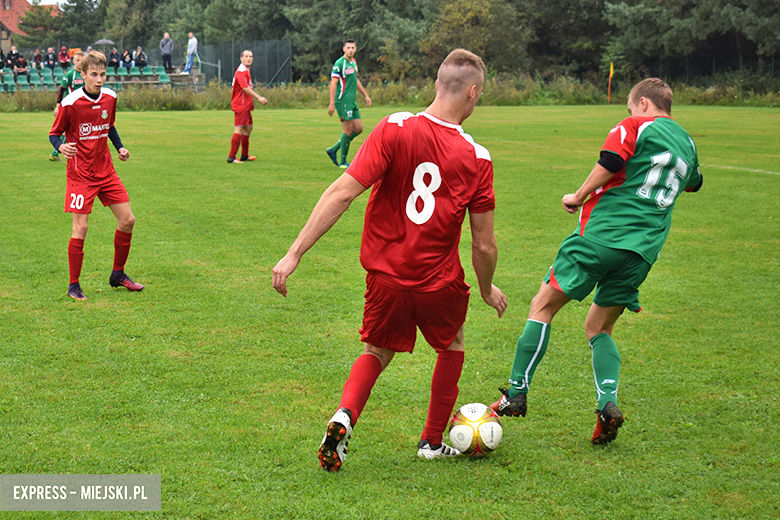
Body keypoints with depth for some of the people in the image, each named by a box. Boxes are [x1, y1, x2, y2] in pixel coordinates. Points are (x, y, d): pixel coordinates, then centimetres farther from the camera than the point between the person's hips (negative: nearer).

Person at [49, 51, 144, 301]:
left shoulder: (110, 98, 2)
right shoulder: (70, 103, -15)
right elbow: (54, 133, -6)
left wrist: (120, 147, 6)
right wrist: (61, 147, -27)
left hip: (106, 172, 6)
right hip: (80, 175, -6)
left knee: (127, 220, 4)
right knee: (80, 228, -10)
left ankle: (118, 274, 22)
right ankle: (73, 285, 4)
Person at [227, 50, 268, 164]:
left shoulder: (246, 71, 18)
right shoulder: (241, 71, -16)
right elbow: (245, 88, -26)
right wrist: (259, 98, -29)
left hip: (245, 105, 11)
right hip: (240, 105, -11)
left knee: (248, 128, 16)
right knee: (239, 129, -13)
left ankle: (244, 155, 25)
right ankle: (231, 157, -13)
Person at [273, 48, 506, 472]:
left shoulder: (395, 129, -11)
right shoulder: (477, 158, -10)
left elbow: (343, 193, -19)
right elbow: (484, 246, -5)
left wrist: (295, 253, -17)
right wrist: (487, 289, 15)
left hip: (385, 273, 1)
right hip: (439, 280, -1)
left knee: (378, 351, 24)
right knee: (451, 345, 28)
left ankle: (344, 416, -2)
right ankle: (433, 441, 35)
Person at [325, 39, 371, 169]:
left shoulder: (353, 62, 14)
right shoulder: (339, 63, -12)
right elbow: (333, 83, -16)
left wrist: (366, 95, 25)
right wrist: (332, 103, -20)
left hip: (351, 102, 9)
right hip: (343, 101, -9)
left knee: (358, 129, 7)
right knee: (348, 130, -8)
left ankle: (333, 150, 15)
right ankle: (343, 162, 0)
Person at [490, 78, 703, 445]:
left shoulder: (636, 126, 0)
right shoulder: (687, 143, 19)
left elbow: (609, 163, -16)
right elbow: (693, 183, 38)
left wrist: (578, 197, -3)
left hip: (602, 234, -6)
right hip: (644, 250, 6)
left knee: (543, 306, 3)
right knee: (598, 327, 17)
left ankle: (516, 394, 0)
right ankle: (608, 404, -5)